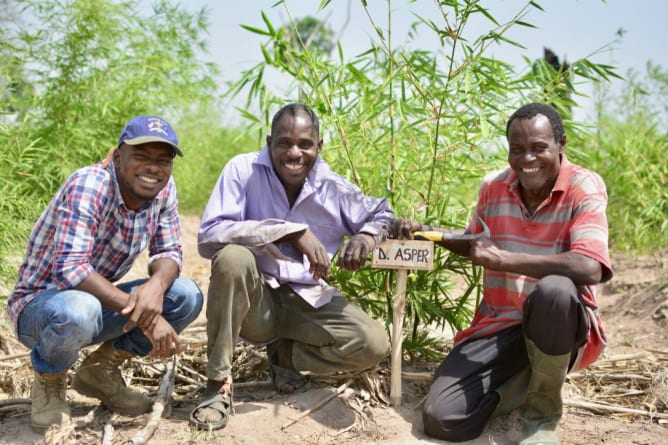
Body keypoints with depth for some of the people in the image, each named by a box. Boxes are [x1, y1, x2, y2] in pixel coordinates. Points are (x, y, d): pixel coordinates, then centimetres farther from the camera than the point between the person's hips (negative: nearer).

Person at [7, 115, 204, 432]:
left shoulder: (164, 189, -7)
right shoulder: (89, 185, -27)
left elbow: (169, 252, -3)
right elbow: (69, 268, -35)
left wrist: (156, 284, -29)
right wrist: (145, 317, -36)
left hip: (97, 302, 6)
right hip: (39, 306, -6)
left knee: (187, 296, -12)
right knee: (78, 310, -40)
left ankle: (101, 370, 8)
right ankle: (48, 382, -3)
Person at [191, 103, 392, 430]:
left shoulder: (334, 189, -6)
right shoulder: (243, 170, -15)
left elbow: (382, 214, 11)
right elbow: (208, 236, -26)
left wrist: (366, 236, -15)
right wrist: (291, 231, -34)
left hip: (308, 301, 3)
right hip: (254, 300, -3)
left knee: (374, 345, -19)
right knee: (233, 257, -35)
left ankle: (286, 354, 10)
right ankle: (217, 384, -20)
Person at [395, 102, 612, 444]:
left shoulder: (584, 188, -14)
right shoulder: (492, 187, 0)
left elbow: (589, 268, -32)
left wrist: (502, 258, -27)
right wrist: (425, 233, 3)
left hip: (558, 326, -4)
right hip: (498, 324, 4)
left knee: (554, 289, -40)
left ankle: (543, 412, -13)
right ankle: (526, 377, 15)